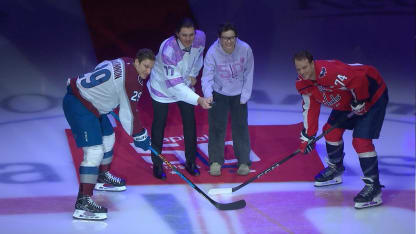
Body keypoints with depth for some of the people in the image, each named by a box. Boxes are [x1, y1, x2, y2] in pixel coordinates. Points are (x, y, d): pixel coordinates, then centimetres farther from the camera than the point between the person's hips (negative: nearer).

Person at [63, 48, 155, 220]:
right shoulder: (132, 80, -20)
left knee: (108, 138, 27)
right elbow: (128, 113, -16)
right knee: (94, 152, -18)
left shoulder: (123, 63, 8)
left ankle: (102, 177, 49)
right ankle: (83, 203, -22)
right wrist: (140, 136, -5)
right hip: (79, 107, -11)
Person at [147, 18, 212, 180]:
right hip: (163, 86, -5)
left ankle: (191, 162, 22)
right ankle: (157, 165, 20)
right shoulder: (168, 50, -39)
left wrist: (193, 74, 1)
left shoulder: (200, 37, -23)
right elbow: (174, 84, -42)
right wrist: (198, 100, -49)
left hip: (185, 83, 5)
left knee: (190, 122, 7)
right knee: (159, 124, 5)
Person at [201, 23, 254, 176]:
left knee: (241, 127, 6)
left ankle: (244, 161, 20)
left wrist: (245, 96, -6)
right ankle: (215, 161, 17)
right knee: (217, 127, 1)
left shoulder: (245, 49, -21)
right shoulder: (212, 52, -24)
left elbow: (248, 74, -8)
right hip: (218, 94, -1)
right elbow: (207, 77, -22)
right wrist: (208, 95, -39)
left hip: (238, 94, 1)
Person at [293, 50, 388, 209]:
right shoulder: (303, 82, -6)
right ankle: (335, 171, 37)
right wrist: (307, 136, -5)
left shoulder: (329, 71, -36)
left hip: (372, 95, -9)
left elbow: (359, 78, -36)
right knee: (331, 130, 12)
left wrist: (359, 102, -22)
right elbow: (310, 107, 1)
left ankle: (373, 189, -14)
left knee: (361, 140, -18)